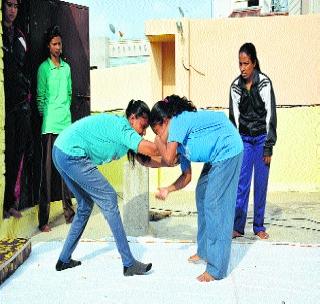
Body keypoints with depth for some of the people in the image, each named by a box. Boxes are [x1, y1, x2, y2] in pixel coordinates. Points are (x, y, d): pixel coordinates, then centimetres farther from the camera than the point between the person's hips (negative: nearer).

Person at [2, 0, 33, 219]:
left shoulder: (19, 37, 19)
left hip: (21, 101, 6)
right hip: (5, 100, -6)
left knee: (19, 151, 5)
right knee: (6, 151, -6)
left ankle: (12, 202, 13)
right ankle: (5, 203, 2)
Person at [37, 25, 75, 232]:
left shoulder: (67, 67, 15)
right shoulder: (44, 68, -2)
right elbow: (40, 98, -2)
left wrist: (65, 111, 14)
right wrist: (46, 117, -3)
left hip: (66, 124, 5)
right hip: (50, 126, -5)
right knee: (48, 170, -5)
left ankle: (69, 212, 21)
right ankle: (43, 219, 1)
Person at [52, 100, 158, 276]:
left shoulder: (117, 124, 17)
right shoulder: (122, 127, -12)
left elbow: (143, 159, 14)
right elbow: (150, 149, -27)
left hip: (60, 152, 11)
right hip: (72, 154, -11)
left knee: (85, 204, 19)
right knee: (108, 200, -6)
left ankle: (64, 260, 27)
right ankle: (129, 264, -2)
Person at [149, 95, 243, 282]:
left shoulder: (178, 121, -16)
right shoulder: (180, 141, 12)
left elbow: (169, 159, -22)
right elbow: (187, 176, 12)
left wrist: (159, 140, -5)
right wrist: (168, 189, -1)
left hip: (227, 150, -11)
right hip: (217, 156, 11)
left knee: (215, 205, -12)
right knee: (202, 194, 19)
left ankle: (217, 269, -8)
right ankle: (205, 251, 31)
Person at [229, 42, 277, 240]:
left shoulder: (264, 83, -9)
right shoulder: (235, 86, 0)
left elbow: (270, 115, -9)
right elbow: (234, 117, 4)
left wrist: (268, 147, -11)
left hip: (261, 138, -2)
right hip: (244, 139, 2)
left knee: (261, 183, 2)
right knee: (241, 183, -1)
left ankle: (259, 227, 13)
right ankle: (238, 226, 5)